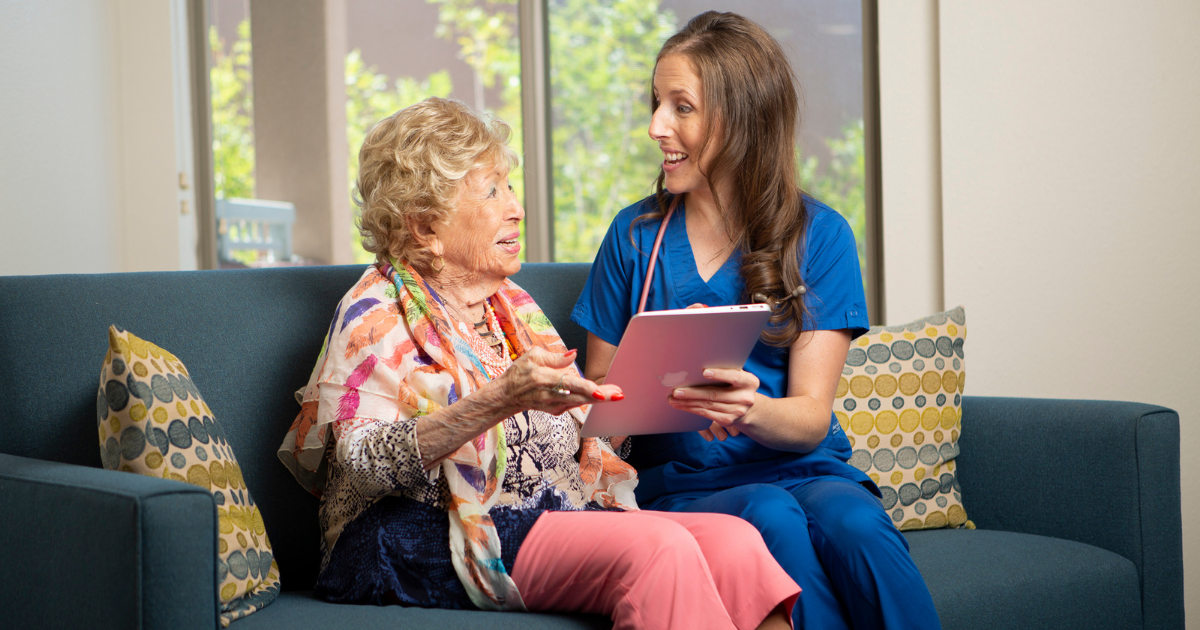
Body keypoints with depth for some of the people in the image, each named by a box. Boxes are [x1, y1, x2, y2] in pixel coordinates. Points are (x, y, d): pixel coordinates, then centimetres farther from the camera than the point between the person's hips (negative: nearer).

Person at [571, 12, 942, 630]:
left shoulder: (819, 235, 5)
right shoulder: (636, 234, 8)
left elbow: (810, 417, -3)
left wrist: (752, 410, -26)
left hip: (805, 472, 0)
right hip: (683, 483, 0)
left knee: (851, 521, -34)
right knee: (770, 516, -34)